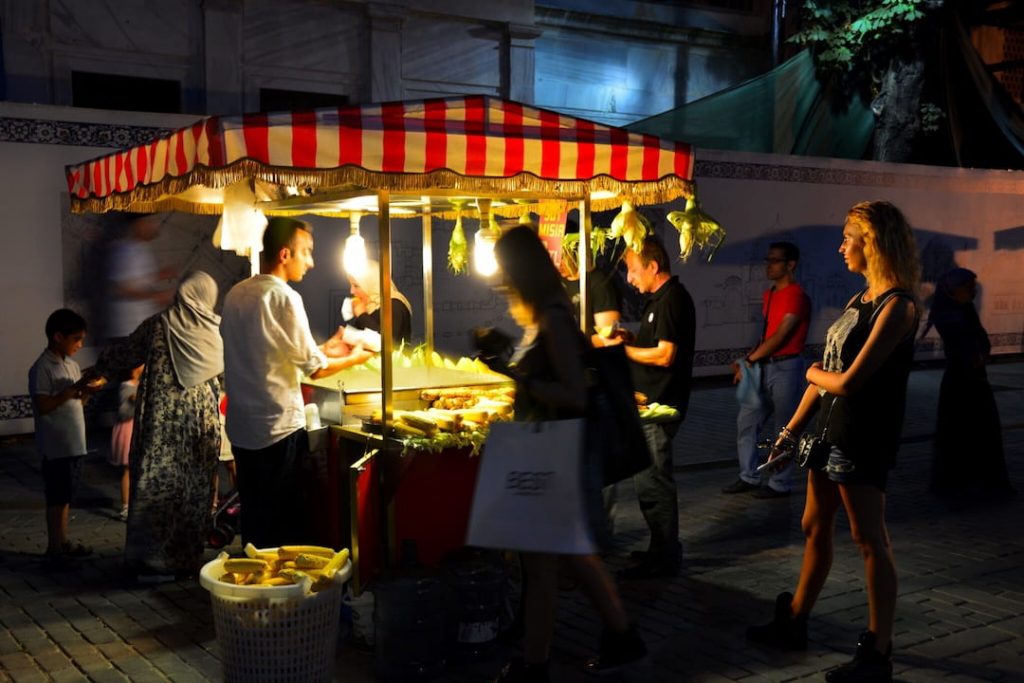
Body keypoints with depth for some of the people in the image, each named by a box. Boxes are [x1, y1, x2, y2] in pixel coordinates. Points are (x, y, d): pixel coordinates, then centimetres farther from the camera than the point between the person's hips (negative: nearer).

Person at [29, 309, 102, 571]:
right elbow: (43, 406, -22)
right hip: (56, 445, -8)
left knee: (65, 495, 16)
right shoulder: (42, 368, -15)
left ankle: (63, 542, 26)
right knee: (57, 497, -2)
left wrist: (87, 390, -2)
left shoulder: (71, 364, 11)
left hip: (74, 443, 8)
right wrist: (75, 388, -23)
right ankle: (53, 552, 5)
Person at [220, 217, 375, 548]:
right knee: (283, 524, 4)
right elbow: (315, 368, -11)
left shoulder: (236, 294, 7)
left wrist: (322, 350, 19)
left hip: (241, 427, 7)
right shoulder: (284, 297, -16)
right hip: (279, 430, -7)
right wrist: (353, 359, 7)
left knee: (253, 519, 16)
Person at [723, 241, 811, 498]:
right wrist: (749, 360, 2)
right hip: (763, 368, 9)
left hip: (785, 368, -9)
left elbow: (779, 337, -17)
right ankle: (749, 477, 20)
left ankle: (780, 484, 11)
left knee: (784, 428, 1)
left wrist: (749, 361, -11)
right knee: (746, 421, 10)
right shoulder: (769, 294, 14)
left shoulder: (796, 296, -14)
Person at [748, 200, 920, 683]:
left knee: (869, 541, -1)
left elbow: (849, 382, -22)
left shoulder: (897, 306, -17)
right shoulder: (860, 299, 11)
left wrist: (814, 373, -1)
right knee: (815, 529, 16)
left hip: (864, 439, -9)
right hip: (830, 430, 9)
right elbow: (825, 374, 13)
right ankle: (793, 625, 30)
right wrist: (789, 432, 12)